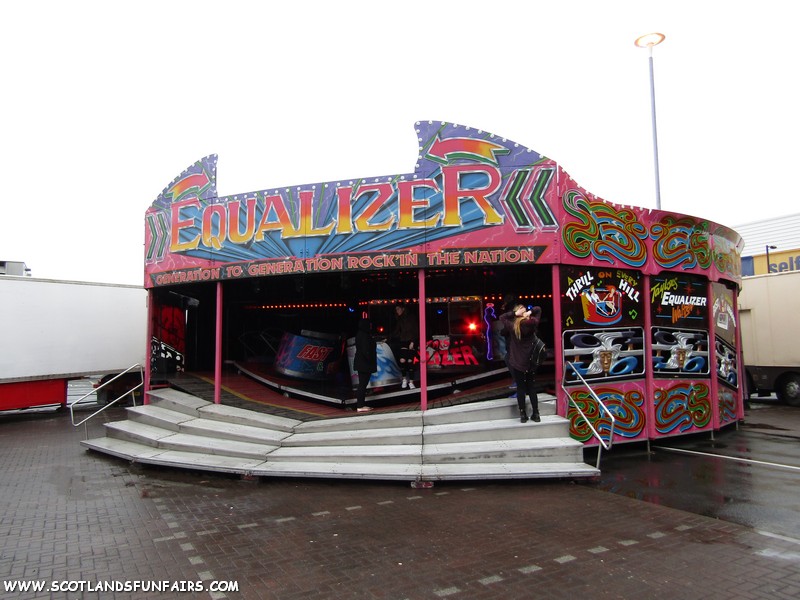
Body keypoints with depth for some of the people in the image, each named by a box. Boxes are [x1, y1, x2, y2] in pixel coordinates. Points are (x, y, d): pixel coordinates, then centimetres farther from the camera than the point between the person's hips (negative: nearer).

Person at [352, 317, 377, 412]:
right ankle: (360, 406, -2)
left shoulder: (360, 334, 13)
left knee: (363, 384, 14)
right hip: (364, 364, -10)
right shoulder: (364, 336, -19)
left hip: (361, 364, 10)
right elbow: (366, 351, -24)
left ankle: (362, 404, 20)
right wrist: (370, 361, -17)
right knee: (363, 384, -6)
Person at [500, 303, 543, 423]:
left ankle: (523, 415, 9)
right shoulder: (532, 324, -6)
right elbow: (538, 309, 7)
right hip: (531, 362, 2)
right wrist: (530, 311, -10)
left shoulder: (513, 327, -13)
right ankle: (536, 414, 16)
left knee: (520, 388, 6)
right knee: (532, 388, 12)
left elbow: (502, 317, -1)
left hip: (517, 363, -2)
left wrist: (514, 313, -11)